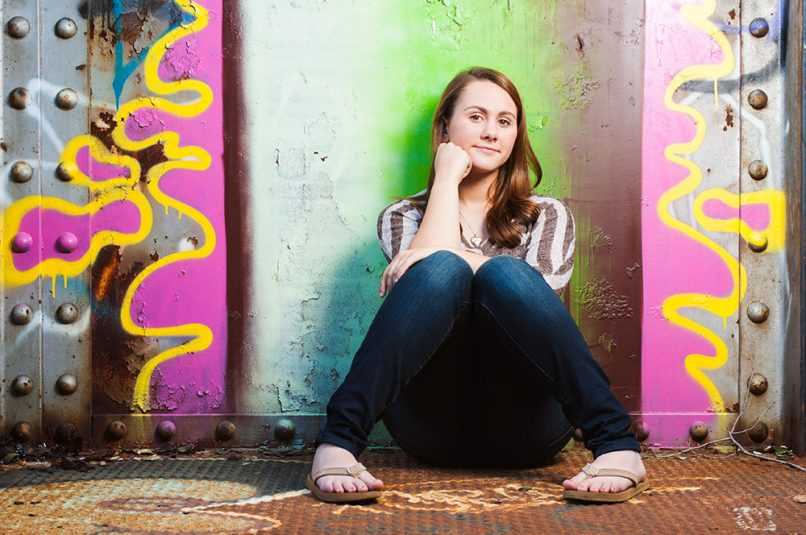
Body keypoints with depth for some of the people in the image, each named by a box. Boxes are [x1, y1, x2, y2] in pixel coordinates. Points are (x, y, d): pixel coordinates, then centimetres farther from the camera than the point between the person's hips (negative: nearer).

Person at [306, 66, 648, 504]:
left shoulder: (547, 215, 19)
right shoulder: (403, 216, 18)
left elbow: (536, 291, -4)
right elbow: (432, 266, -6)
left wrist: (452, 257, -12)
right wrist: (447, 177, 3)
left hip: (522, 424, 1)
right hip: (432, 422, 0)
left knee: (504, 274, -26)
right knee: (440, 270, -27)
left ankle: (615, 443, -35)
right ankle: (339, 442, -38)